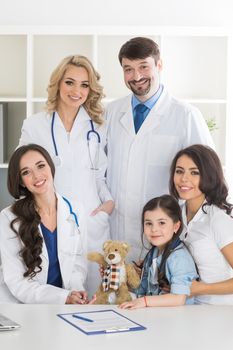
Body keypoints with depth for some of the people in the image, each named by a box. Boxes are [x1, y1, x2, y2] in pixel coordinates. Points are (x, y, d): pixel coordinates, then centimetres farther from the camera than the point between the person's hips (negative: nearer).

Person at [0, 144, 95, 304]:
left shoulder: (75, 215, 3)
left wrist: (77, 290, -11)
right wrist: (64, 297, -21)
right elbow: (16, 282, -10)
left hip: (63, 309, 3)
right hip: (21, 307, -2)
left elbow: (78, 263, 10)